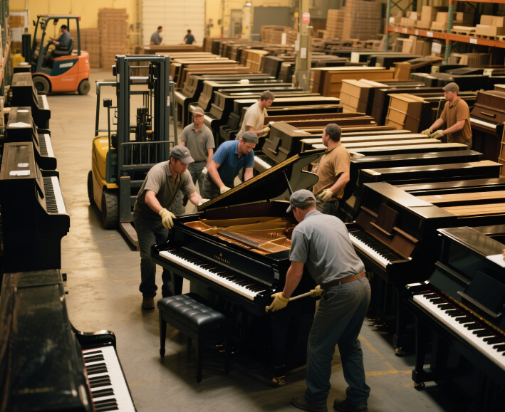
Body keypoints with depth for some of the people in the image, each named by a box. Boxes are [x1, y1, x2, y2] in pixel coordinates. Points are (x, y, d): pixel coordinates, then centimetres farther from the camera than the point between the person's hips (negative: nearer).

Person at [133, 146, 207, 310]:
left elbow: (192, 193, -9)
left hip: (164, 216, 6)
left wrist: (202, 204, -32)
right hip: (145, 216, -6)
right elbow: (149, 197, -45)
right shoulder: (158, 171, -30)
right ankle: (148, 295, 7)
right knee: (149, 256, -13)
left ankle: (170, 294, 15)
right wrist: (163, 212, -62)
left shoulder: (184, 174, -8)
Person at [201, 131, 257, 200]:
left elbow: (249, 172, -17)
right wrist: (222, 187, -41)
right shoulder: (226, 148, -29)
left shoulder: (250, 153, -14)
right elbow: (212, 168, -33)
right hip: (213, 182, -4)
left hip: (229, 183, 4)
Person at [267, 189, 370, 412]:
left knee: (319, 346, 9)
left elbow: (296, 272, -5)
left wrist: (284, 297, 11)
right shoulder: (336, 220, 18)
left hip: (341, 292, -8)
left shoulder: (302, 229, -4)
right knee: (349, 343, 21)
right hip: (363, 284, 8)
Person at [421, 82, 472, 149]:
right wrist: (430, 129, -5)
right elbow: (441, 119, 12)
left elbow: (460, 125, -27)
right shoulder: (447, 104, 9)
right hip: (451, 141, 7)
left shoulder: (462, 105, -18)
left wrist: (443, 132, -31)